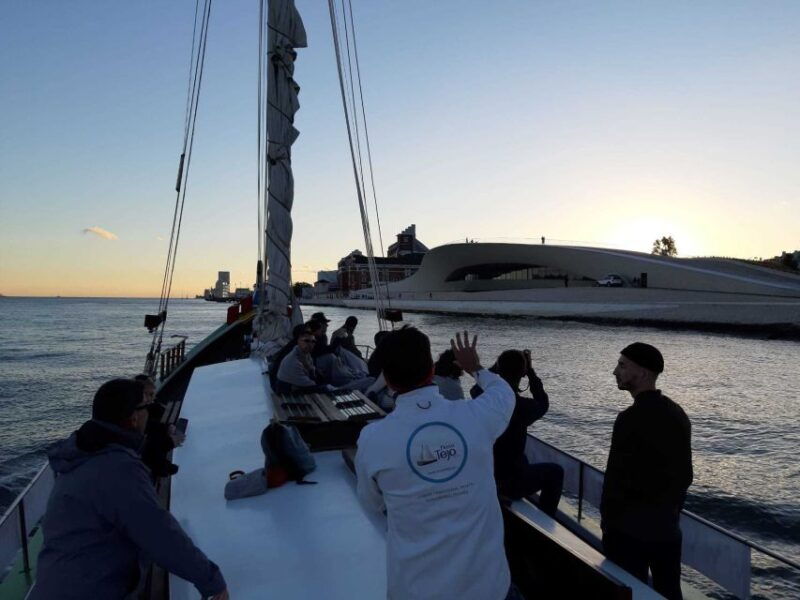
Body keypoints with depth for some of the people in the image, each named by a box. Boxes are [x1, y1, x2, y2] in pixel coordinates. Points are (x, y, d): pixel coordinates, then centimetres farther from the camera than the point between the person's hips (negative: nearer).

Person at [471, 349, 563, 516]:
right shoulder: (521, 405, -24)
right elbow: (543, 404, 0)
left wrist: (499, 364, 11)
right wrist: (530, 370, 1)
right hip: (509, 483, -6)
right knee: (555, 472, 18)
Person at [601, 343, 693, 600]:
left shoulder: (631, 418, -21)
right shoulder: (678, 414, 3)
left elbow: (616, 477, -18)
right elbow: (685, 475, 11)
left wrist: (607, 520, -6)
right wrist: (671, 510, 20)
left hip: (629, 528, -7)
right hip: (667, 526, 8)